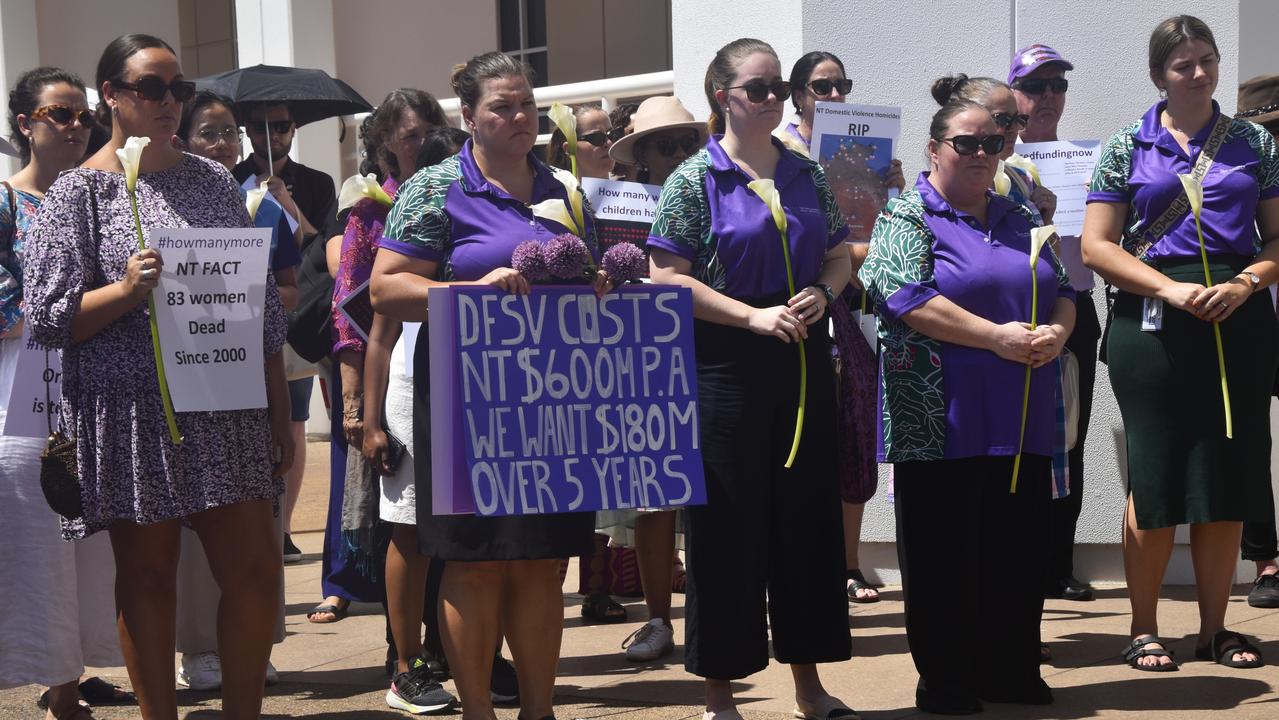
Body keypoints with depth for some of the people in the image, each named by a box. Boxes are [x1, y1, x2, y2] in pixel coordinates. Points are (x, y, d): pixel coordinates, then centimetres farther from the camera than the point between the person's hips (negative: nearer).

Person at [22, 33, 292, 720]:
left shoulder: (213, 180, 11)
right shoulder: (80, 189, 0)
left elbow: (261, 303, 13)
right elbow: (48, 317, -5)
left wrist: (280, 415, 11)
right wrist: (127, 289, -22)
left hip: (224, 409, 4)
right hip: (130, 415, -3)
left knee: (257, 571, 1)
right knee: (146, 575, 5)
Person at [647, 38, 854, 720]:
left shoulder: (806, 173, 10)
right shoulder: (694, 178, -6)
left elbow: (839, 255, 17)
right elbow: (667, 279, -11)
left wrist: (823, 291, -5)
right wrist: (752, 315, -17)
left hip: (803, 361, 5)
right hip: (725, 367, -5)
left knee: (809, 516, 9)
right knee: (727, 528, 0)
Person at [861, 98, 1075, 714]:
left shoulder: (1019, 220, 17)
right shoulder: (907, 217, -2)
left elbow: (1062, 289, 18)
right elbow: (908, 298, -16)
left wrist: (1057, 331, -6)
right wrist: (997, 337, -19)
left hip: (1022, 422, 6)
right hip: (943, 420, -6)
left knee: (1019, 548, 8)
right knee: (945, 552, 0)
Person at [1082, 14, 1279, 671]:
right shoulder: (1127, 147, 4)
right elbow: (1096, 245, -2)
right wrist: (1170, 289, -13)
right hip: (1152, 321, -2)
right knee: (1155, 478, -1)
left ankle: (1214, 628, 16)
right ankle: (1144, 630, 10)